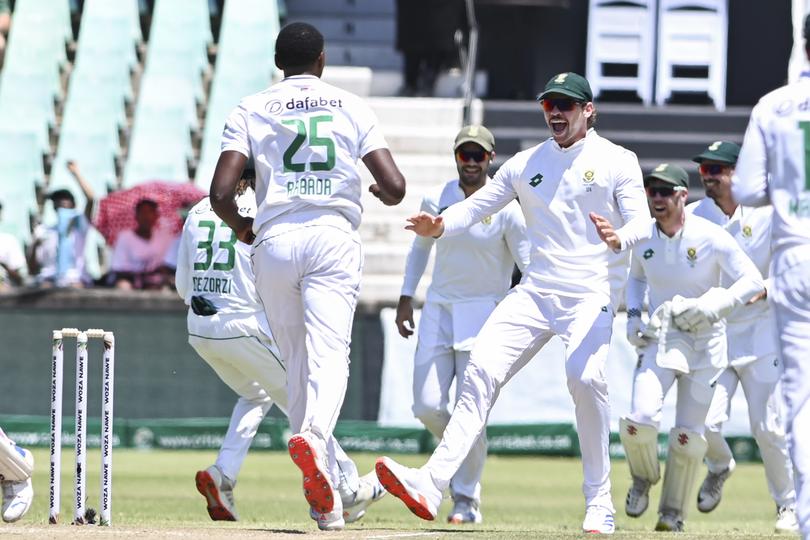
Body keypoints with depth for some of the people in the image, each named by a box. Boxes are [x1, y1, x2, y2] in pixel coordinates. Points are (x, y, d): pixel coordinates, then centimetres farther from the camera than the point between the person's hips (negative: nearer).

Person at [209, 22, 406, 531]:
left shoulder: (251, 110, 8)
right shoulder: (352, 107, 8)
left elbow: (221, 193, -4)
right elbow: (395, 187, 0)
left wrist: (241, 227, 17)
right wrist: (381, 193, 24)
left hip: (274, 241, 1)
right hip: (333, 239, -1)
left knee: (298, 362, 10)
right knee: (330, 353, -11)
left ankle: (326, 499, 8)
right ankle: (313, 434, -43)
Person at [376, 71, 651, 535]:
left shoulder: (618, 162, 3)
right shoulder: (525, 165, 15)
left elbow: (642, 223, -6)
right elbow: (477, 205, 12)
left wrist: (618, 239, -30)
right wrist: (438, 226, -10)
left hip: (589, 295, -4)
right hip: (534, 294, 4)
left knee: (586, 376, -28)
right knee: (482, 371, -13)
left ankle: (600, 503, -17)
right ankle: (432, 486, -20)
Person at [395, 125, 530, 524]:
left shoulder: (507, 210, -9)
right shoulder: (435, 200, 2)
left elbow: (531, 267, -10)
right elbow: (421, 244, 18)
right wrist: (406, 297, 14)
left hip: (484, 312, -4)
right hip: (438, 311, 4)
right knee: (427, 407, -4)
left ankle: (467, 499, 2)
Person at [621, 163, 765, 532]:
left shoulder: (710, 237, -15)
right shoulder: (643, 238, -1)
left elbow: (753, 282, -15)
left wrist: (706, 307, -26)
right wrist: (633, 315, 3)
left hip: (705, 340, -3)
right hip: (660, 337, 3)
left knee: (688, 435, -3)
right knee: (639, 421, -17)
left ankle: (673, 513, 16)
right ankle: (644, 478, 14)